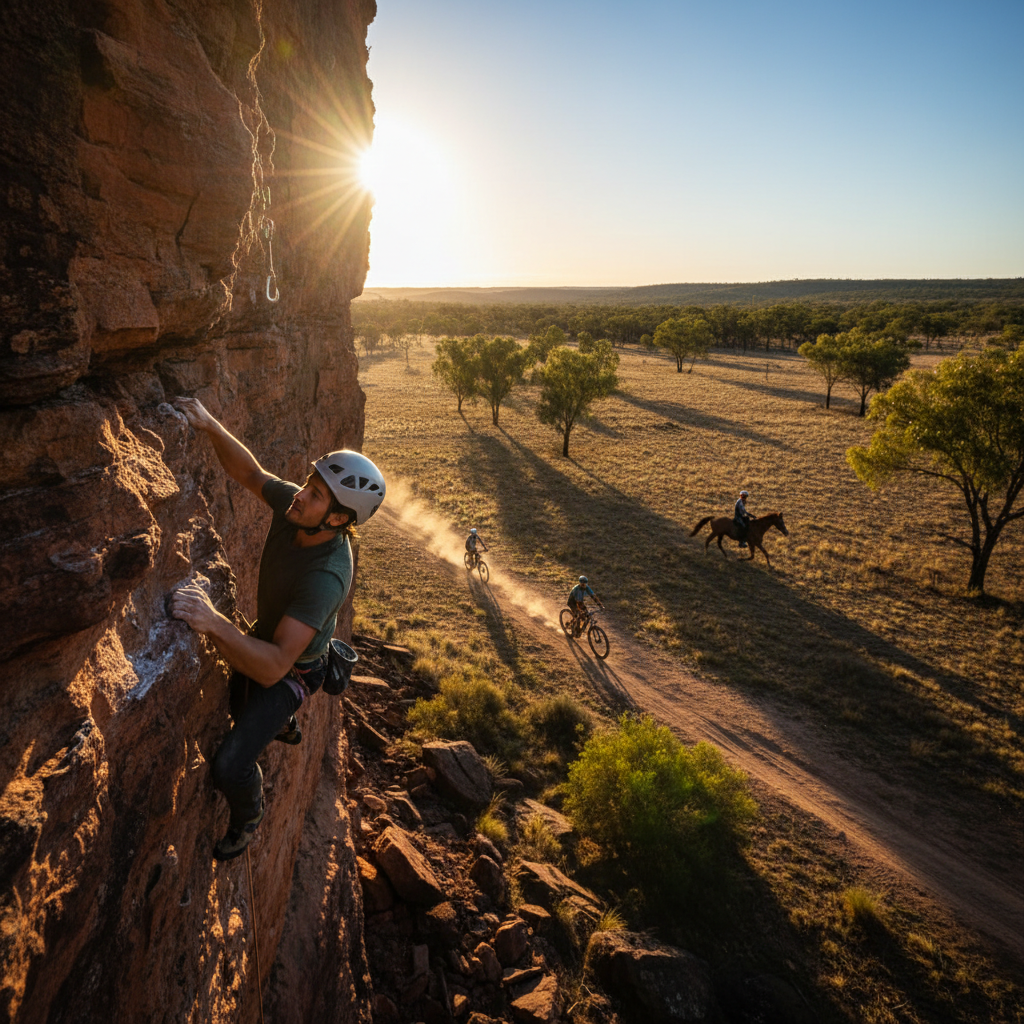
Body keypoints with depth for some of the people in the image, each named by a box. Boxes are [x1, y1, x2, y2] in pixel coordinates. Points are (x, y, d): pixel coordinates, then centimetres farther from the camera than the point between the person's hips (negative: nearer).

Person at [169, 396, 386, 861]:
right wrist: (210, 427, -25)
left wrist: (213, 622, -59)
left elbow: (274, 666, -48)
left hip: (292, 670, -7)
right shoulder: (293, 504, -25)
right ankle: (285, 725, 71)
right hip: (264, 637, 8)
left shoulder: (327, 575, -44)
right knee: (239, 707, 35)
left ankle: (249, 815, 24)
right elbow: (249, 473, -9)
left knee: (229, 767, -13)